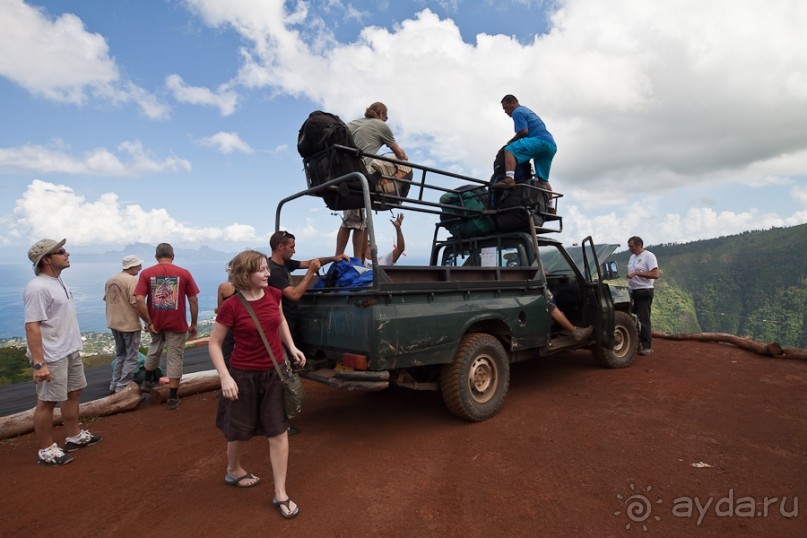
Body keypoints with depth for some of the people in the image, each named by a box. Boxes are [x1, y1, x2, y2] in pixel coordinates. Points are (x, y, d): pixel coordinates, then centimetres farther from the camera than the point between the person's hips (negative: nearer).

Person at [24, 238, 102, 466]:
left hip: (70, 351, 10)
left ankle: (74, 437, 34)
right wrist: (38, 363, -27)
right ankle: (46, 451, 16)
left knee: (73, 393, 19)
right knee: (47, 401, 3)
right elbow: (32, 327, -25)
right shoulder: (38, 287, -21)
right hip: (51, 356, -10)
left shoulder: (58, 281, 9)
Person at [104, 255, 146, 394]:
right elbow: (136, 303, -23)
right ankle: (123, 388, 7)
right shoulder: (132, 280, -18)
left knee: (120, 355, 22)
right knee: (131, 358, 4)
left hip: (114, 323, 8)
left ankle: (115, 385, 25)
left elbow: (107, 300, 14)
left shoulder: (110, 279, 8)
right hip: (130, 324, -8)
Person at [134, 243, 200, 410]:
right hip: (177, 324, -2)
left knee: (154, 349, 29)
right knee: (175, 357, 6)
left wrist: (149, 322, -6)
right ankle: (173, 397, 10)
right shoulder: (184, 273, -6)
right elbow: (193, 301, -6)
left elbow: (139, 300, -12)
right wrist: (193, 324, 2)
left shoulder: (146, 273, -3)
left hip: (155, 323, 2)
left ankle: (148, 381, 43)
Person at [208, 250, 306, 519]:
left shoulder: (273, 294, -5)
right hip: (244, 375, -4)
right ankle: (233, 470, 49)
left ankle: (280, 494, 17)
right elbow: (214, 344, -10)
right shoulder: (231, 306, -19)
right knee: (240, 430, 17)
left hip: (274, 372, 4)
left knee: (279, 432, 5)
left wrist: (292, 348, 6)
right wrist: (225, 377, -19)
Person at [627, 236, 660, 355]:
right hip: (632, 292, 8)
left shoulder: (649, 256, -10)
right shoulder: (632, 257, 16)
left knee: (643, 320, -6)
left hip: (644, 292, -8)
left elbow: (655, 274, -19)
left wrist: (637, 273, -23)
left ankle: (647, 347, 0)